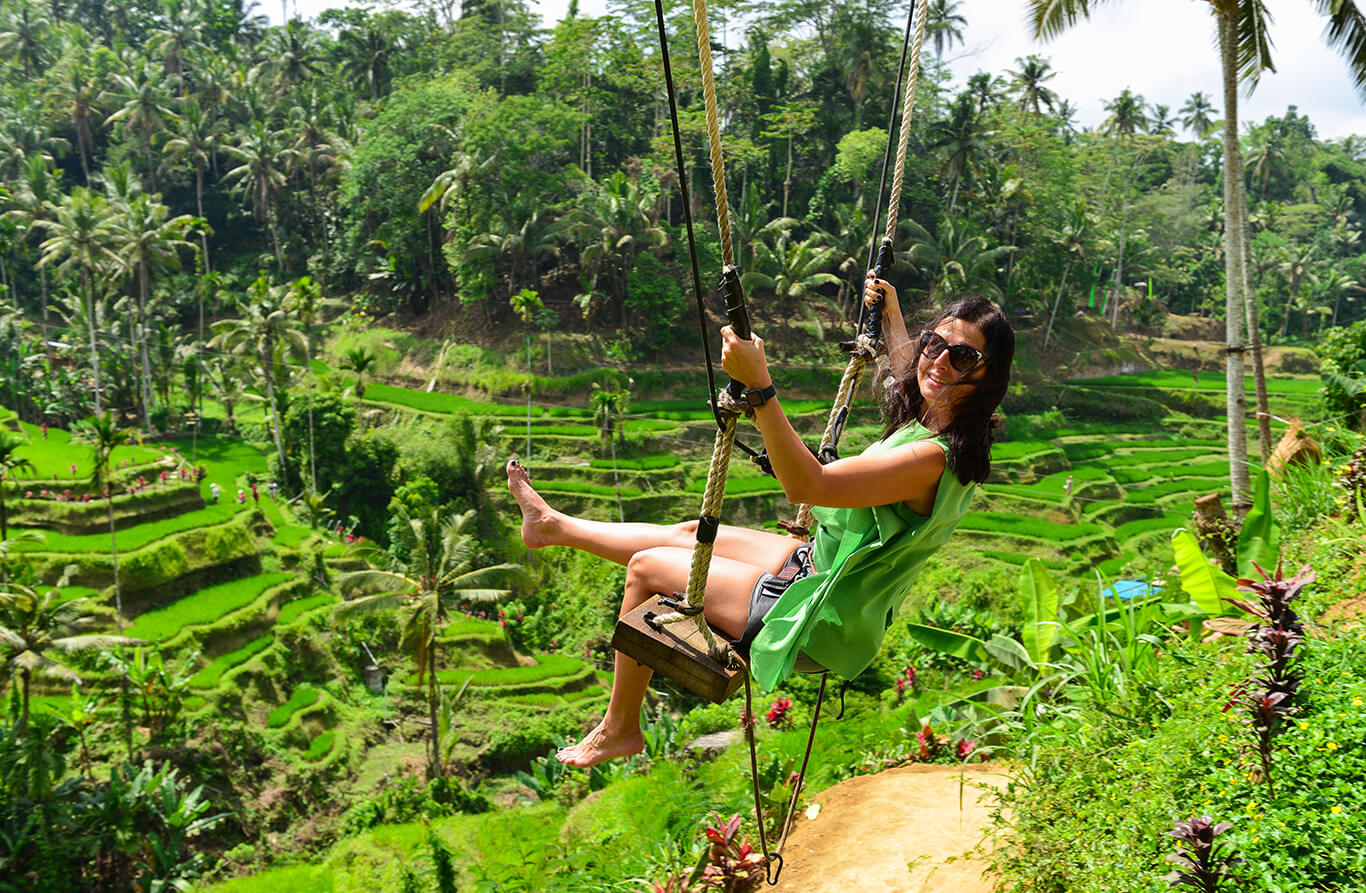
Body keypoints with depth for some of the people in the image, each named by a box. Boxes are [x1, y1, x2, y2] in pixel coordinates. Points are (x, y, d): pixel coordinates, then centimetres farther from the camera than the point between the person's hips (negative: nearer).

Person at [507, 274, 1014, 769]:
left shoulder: (935, 456, -31)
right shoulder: (932, 421, -2)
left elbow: (806, 485, -37)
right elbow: (908, 376, 26)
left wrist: (760, 386, -41)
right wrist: (891, 317, 27)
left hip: (822, 624, -9)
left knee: (646, 566, 2)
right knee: (691, 533, 19)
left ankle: (618, 730, 19)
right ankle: (555, 526, 40)